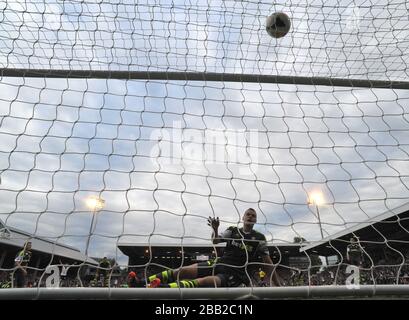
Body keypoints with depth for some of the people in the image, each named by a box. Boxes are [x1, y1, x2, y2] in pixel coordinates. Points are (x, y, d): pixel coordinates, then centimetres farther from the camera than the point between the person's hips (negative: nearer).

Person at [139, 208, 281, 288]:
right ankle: (145, 282, -14)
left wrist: (277, 284, -2)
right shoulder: (233, 231, 11)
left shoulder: (259, 238, 4)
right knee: (182, 271, -14)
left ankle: (166, 288, -55)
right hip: (219, 263, 4)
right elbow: (215, 241, 0)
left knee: (202, 282, -33)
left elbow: (268, 262, 5)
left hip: (235, 274, -4)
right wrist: (215, 229, -21)